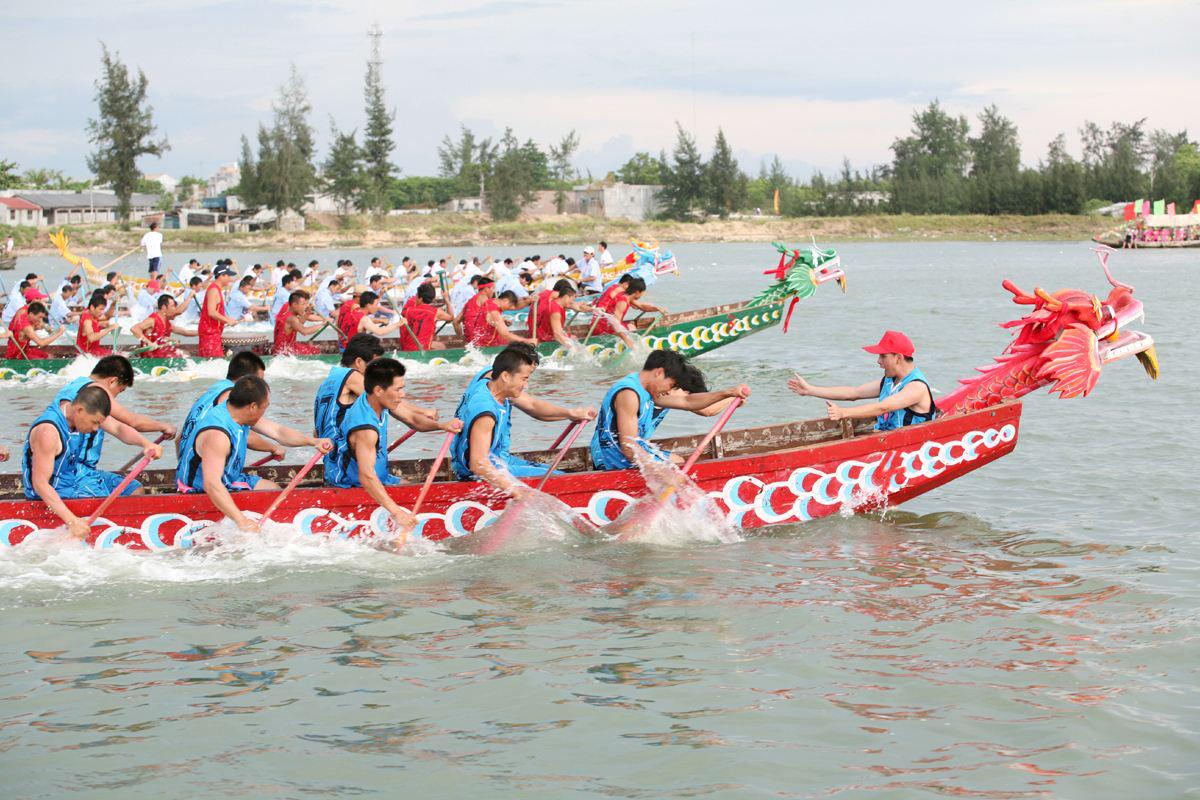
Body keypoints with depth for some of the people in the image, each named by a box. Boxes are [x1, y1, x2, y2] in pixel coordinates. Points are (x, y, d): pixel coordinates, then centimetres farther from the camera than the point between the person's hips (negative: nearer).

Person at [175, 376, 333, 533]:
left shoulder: (239, 413, -5)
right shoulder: (216, 435, -35)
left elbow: (277, 432, 4)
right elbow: (212, 484, -44)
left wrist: (313, 441, -9)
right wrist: (241, 521, -50)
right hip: (203, 494, -10)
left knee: (274, 489, 15)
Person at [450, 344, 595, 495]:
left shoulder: (491, 376, -4)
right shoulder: (485, 410, -32)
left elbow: (532, 405, 4)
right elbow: (478, 464, -38)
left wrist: (570, 413, -8)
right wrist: (514, 489, -46)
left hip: (499, 459, 10)